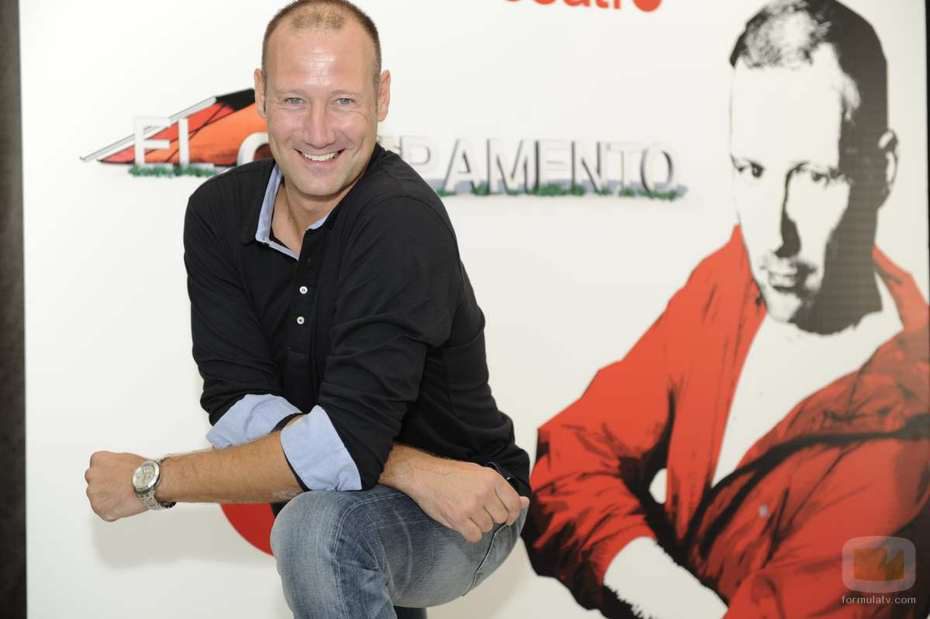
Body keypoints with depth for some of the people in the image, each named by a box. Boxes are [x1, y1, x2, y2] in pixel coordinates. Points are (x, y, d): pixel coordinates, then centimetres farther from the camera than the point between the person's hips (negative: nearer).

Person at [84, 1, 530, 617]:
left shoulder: (403, 221, -25)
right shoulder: (218, 212, -7)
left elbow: (347, 440, -32)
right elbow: (238, 409, -14)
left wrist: (151, 480, -21)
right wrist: (409, 469, -28)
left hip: (463, 514, -6)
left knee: (318, 526, -30)